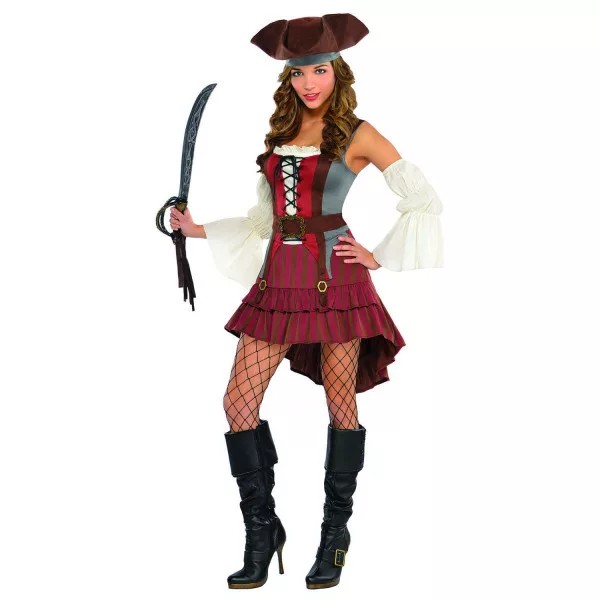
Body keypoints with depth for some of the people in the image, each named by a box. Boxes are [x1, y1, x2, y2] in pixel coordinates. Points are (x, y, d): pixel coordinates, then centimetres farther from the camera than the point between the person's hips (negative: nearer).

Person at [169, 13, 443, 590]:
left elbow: (425, 201, -1)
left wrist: (380, 257, -4)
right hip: (278, 278, 5)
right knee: (238, 402, -2)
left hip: (333, 278, -5)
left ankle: (335, 533, 20)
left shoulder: (358, 136, -1)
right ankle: (262, 531, 11)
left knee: (341, 406, 3)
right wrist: (198, 228, 16)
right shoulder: (279, 134, 15)